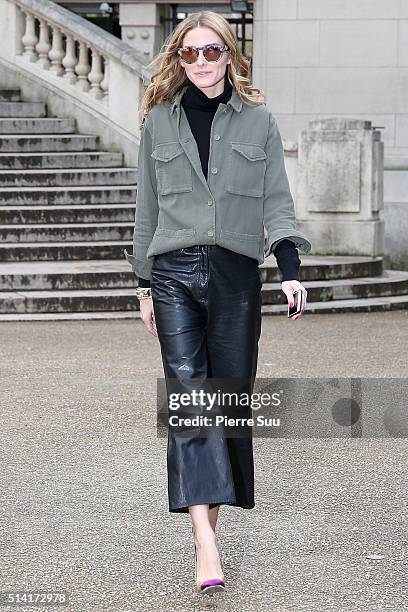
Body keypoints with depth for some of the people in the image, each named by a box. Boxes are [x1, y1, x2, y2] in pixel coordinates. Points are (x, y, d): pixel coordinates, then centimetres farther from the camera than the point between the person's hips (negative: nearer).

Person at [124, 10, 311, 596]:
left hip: (237, 273, 1)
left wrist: (290, 270, -7)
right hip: (174, 272, -1)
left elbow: (276, 201, 6)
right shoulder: (159, 121, 11)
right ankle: (205, 541, -20)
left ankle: (213, 509, 20)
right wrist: (146, 284, 12)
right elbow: (148, 207, 14)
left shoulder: (258, 120, 9)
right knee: (188, 396, -12)